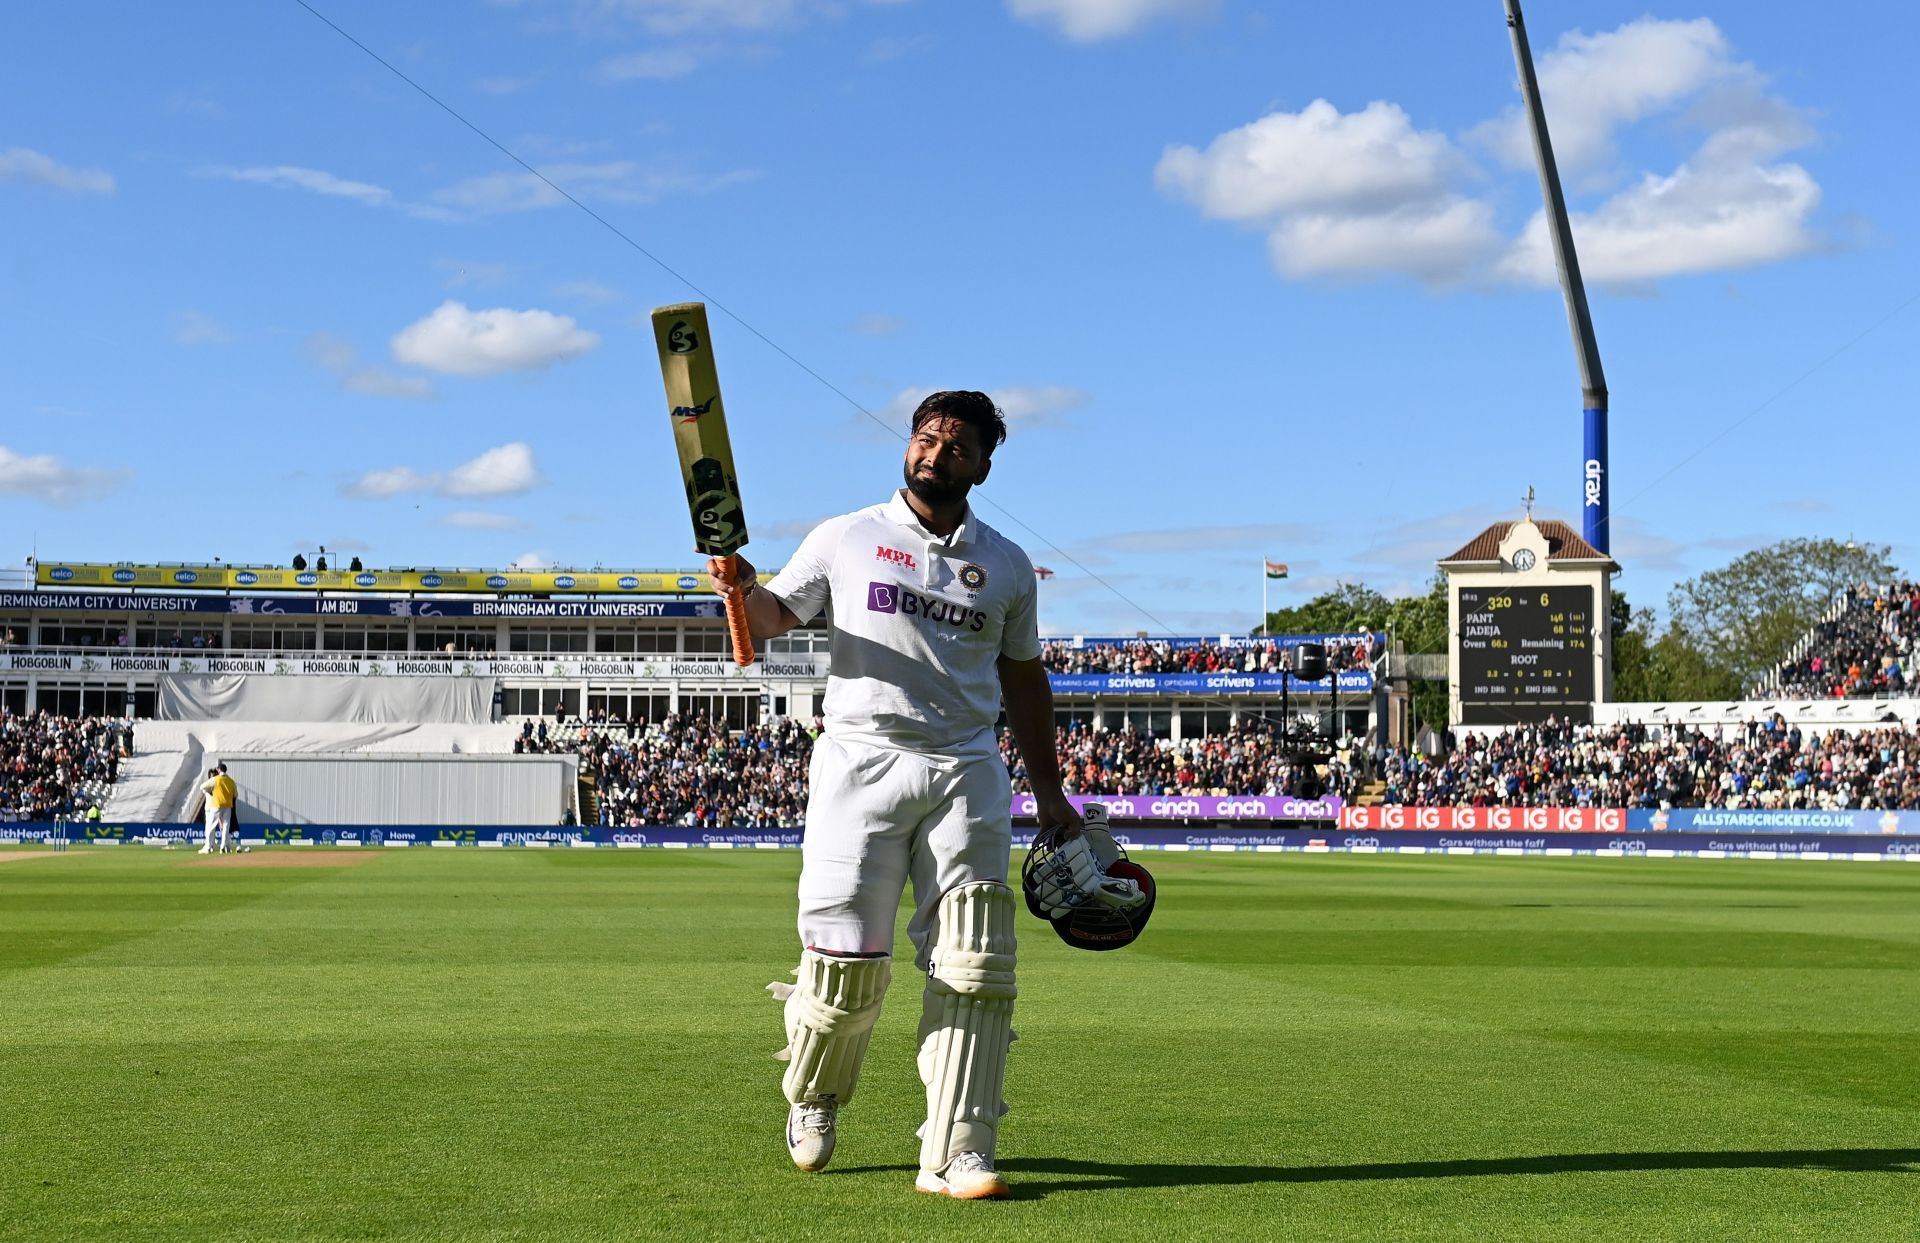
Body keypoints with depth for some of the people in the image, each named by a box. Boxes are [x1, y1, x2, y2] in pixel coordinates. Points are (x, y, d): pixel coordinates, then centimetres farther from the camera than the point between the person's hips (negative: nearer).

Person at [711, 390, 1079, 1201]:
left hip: (966, 773, 2)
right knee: (847, 965, -6)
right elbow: (773, 619, 8)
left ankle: (954, 1154, -4)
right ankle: (813, 1093, 24)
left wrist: (1049, 792, 18)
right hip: (861, 764, -2)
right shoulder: (847, 539, 9)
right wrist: (743, 591, -16)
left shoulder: (1006, 565, 14)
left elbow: (1024, 679, 20)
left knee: (975, 967, -7)